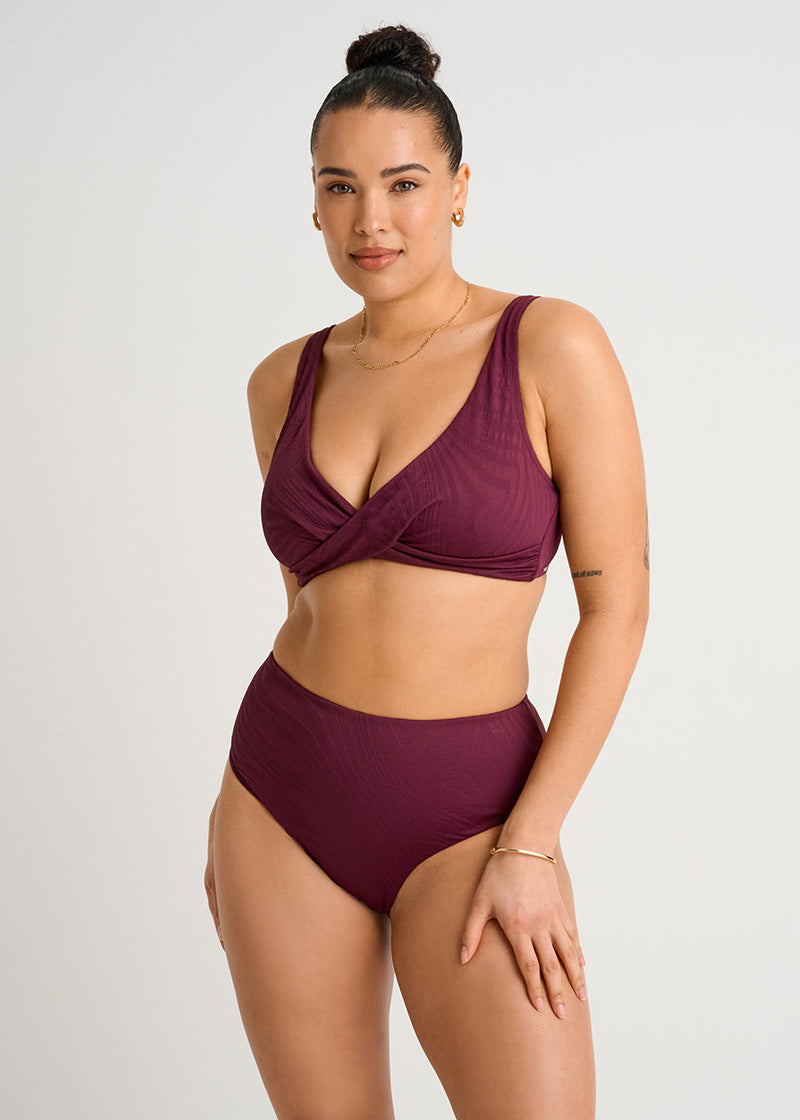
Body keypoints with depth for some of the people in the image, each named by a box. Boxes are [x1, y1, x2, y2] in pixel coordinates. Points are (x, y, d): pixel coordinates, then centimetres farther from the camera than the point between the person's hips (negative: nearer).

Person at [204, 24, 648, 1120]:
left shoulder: (553, 348, -8)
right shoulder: (286, 381, 6)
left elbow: (617, 605, -8)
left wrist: (531, 844, -13)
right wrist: (239, 804, 13)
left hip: (468, 810, -4)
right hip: (287, 796, 4)